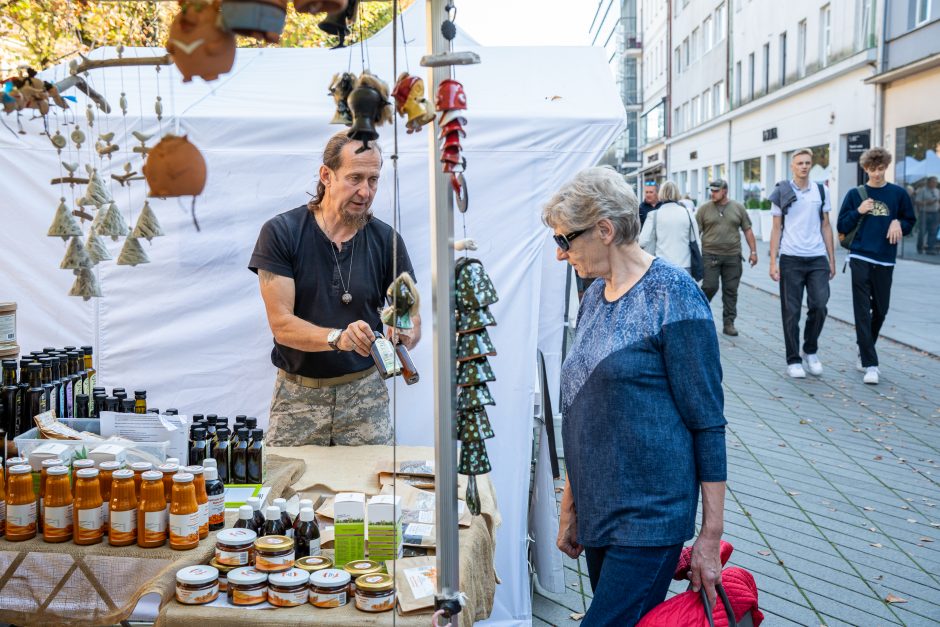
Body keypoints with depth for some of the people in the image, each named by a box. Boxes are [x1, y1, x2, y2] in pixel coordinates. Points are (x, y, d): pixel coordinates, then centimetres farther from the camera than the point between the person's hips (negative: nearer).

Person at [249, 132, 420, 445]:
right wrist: (337, 337, -28)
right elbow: (281, 325, -12)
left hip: (365, 392, 1)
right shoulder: (280, 232, -7)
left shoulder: (386, 240, 0)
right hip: (297, 394, -1)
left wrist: (405, 335, -23)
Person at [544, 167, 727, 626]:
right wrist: (570, 506, 17)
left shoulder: (673, 297, -13)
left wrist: (710, 536, -12)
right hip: (597, 512, 7)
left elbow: (707, 421, -13)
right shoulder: (595, 295, 8)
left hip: (649, 518, -7)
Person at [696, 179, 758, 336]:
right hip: (710, 255, -2)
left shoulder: (738, 208, 8)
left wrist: (753, 251, 4)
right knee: (710, 287, -8)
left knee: (731, 291, 3)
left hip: (732, 256, 2)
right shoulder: (704, 209, 2)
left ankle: (728, 323, 10)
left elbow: (747, 230, 10)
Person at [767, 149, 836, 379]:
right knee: (791, 312, 1)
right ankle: (793, 360, 10)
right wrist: (773, 262, -3)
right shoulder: (781, 192, 3)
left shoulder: (821, 191, 9)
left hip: (818, 259, 2)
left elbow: (826, 226, 13)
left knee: (819, 306, -6)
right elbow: (776, 228, 4)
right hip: (791, 259, -2)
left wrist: (832, 259, 8)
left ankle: (810, 351, 16)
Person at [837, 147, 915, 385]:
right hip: (861, 259, -2)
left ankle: (864, 352, 32)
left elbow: (910, 222, 13)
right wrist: (858, 212, -11)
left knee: (880, 310, 10)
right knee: (863, 312, -6)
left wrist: (898, 223, -8)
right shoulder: (855, 194, 4)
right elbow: (842, 227, 5)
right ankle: (870, 364, -6)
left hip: (885, 261, 2)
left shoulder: (899, 194, 6)